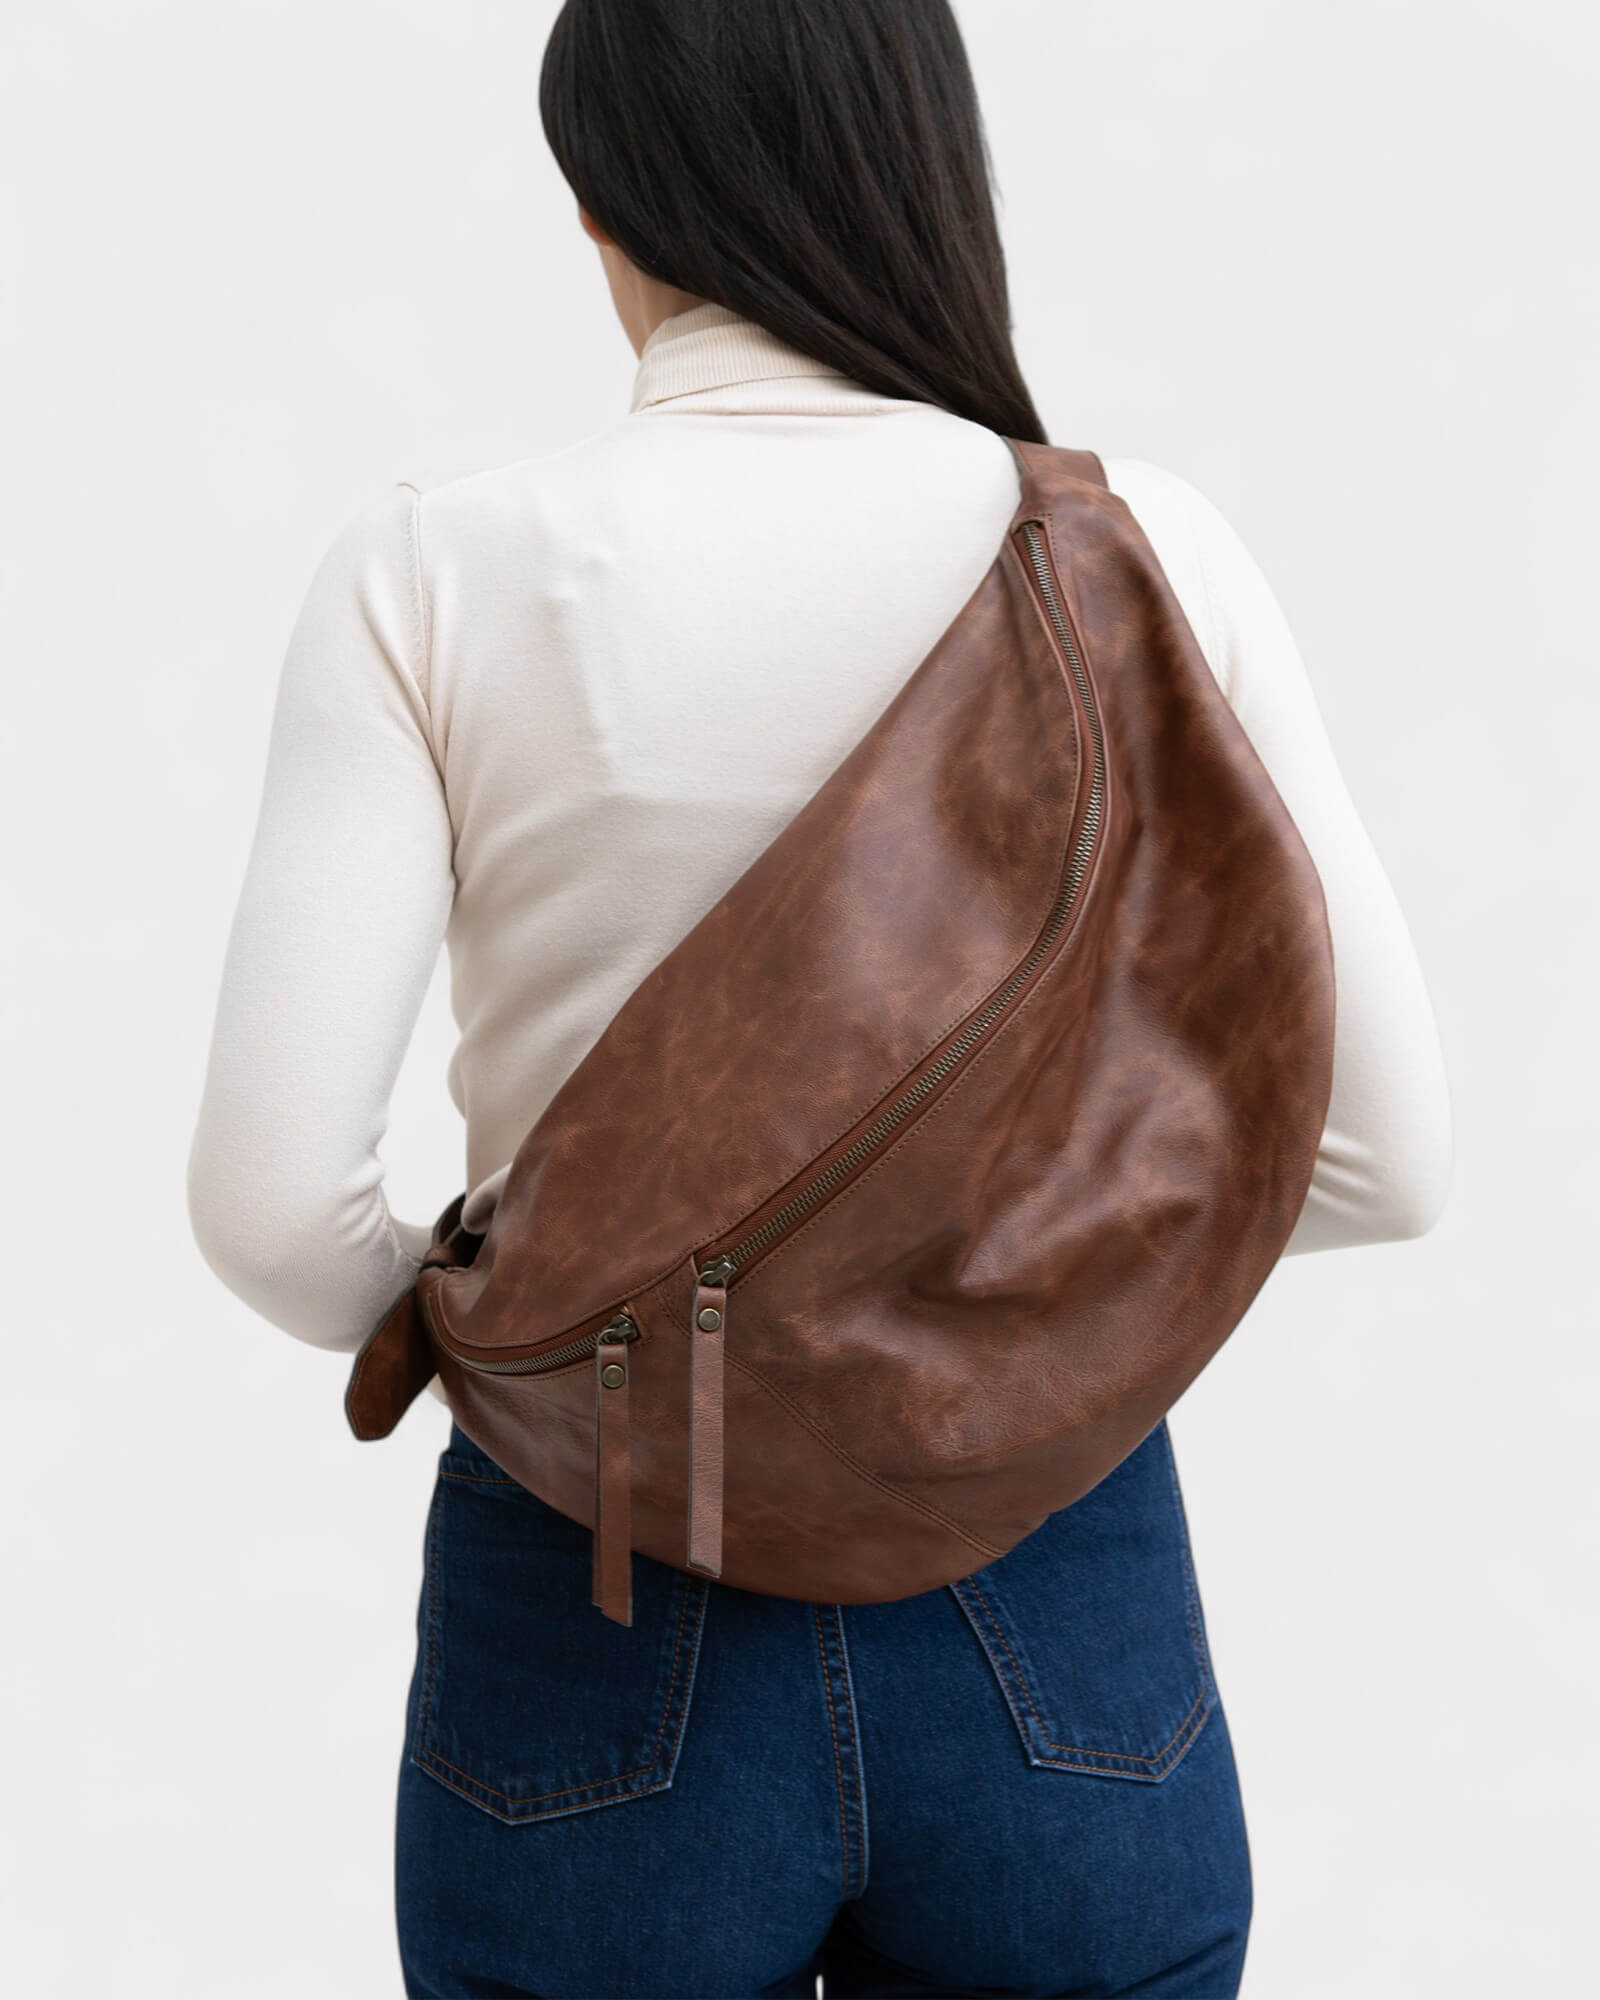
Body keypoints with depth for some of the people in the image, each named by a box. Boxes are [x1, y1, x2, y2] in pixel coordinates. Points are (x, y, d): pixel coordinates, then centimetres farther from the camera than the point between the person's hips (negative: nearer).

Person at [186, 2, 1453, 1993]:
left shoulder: (435, 573, -11)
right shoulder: (1143, 550, -8)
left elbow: (272, 1198, -16)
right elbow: (1384, 1153, -6)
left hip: (606, 1641, 0)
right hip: (1058, 1646, 1)